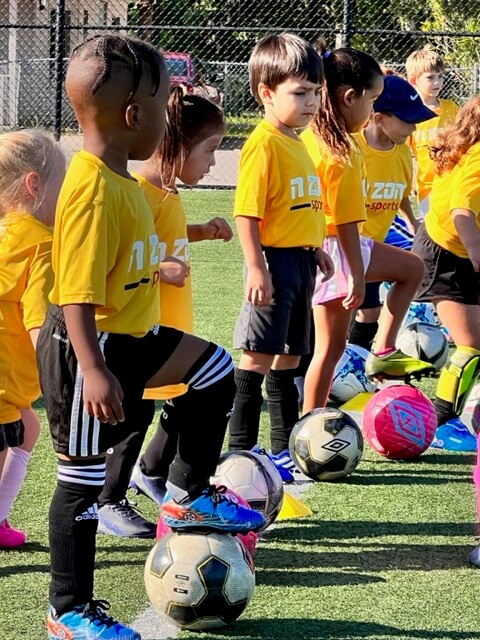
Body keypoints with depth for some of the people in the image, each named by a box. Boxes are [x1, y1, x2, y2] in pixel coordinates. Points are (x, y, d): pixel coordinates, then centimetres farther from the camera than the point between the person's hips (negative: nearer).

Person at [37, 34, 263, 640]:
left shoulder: (118, 179, 5)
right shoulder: (94, 189, -26)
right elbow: (77, 292, -30)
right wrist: (92, 371, -33)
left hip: (130, 339, 10)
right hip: (88, 348, -10)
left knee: (215, 371, 20)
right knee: (84, 477, 1)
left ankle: (188, 495, 31)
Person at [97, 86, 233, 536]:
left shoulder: (168, 192, 8)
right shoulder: (138, 193, -22)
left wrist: (202, 231, 13)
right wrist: (160, 270, -33)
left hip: (172, 329, 9)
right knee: (133, 418, 1)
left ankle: (151, 473, 40)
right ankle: (109, 502, 16)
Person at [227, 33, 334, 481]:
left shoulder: (296, 142, 12)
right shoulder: (264, 144, -16)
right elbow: (247, 213, -19)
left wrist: (315, 249, 23)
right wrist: (256, 268, -23)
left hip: (300, 260, 9)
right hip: (274, 261, -9)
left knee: (288, 358, 15)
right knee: (258, 357, -5)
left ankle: (284, 450, 24)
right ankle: (240, 451, 1)